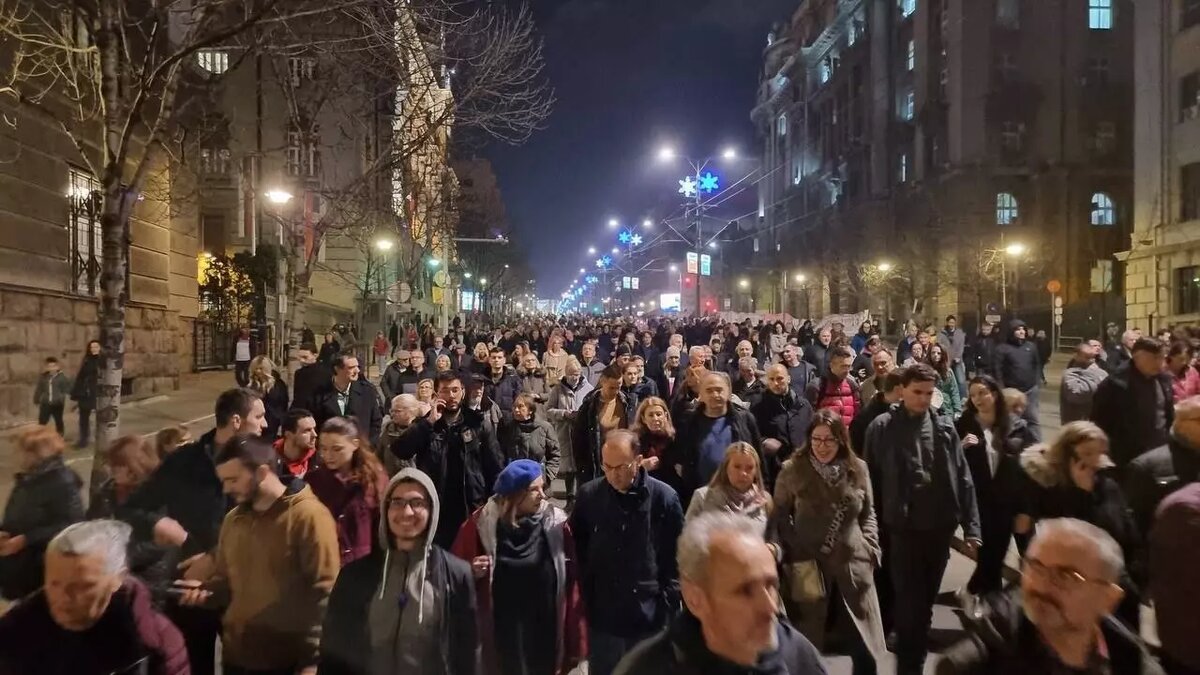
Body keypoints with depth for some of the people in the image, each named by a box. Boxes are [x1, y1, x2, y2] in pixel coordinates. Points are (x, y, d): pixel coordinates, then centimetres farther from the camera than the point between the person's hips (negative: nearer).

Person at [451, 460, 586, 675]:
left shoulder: (556, 524, -5)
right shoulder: (481, 524, -8)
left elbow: (571, 585, -3)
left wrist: (575, 641, -3)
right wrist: (472, 573, -19)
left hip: (545, 638, 1)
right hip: (500, 638, -1)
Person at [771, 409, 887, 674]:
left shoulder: (858, 469, 2)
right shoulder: (792, 470, -5)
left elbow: (868, 514, 12)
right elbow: (780, 516, 0)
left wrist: (871, 549, 1)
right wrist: (795, 554, -8)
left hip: (854, 566, 2)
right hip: (809, 567, -2)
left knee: (865, 648, 10)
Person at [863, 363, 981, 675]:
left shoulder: (944, 427, 3)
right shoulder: (883, 427, -5)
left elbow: (962, 479, 3)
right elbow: (871, 479, -4)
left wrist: (971, 526, 0)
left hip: (939, 526, 3)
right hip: (903, 527, -3)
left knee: (926, 601, 16)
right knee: (909, 602, 0)